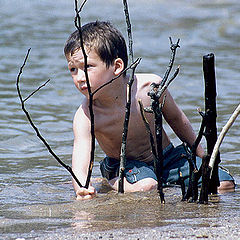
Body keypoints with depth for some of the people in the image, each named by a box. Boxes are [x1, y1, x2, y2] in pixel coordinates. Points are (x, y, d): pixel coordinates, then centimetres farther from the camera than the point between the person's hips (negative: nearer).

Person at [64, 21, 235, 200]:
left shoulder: (151, 86, -20)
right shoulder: (86, 116, -25)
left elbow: (176, 119, 1)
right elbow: (79, 168, -34)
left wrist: (202, 157, 12)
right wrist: (82, 189, -59)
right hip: (124, 165, -4)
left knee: (225, 184, -7)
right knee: (145, 187, -39)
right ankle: (111, 183, -6)